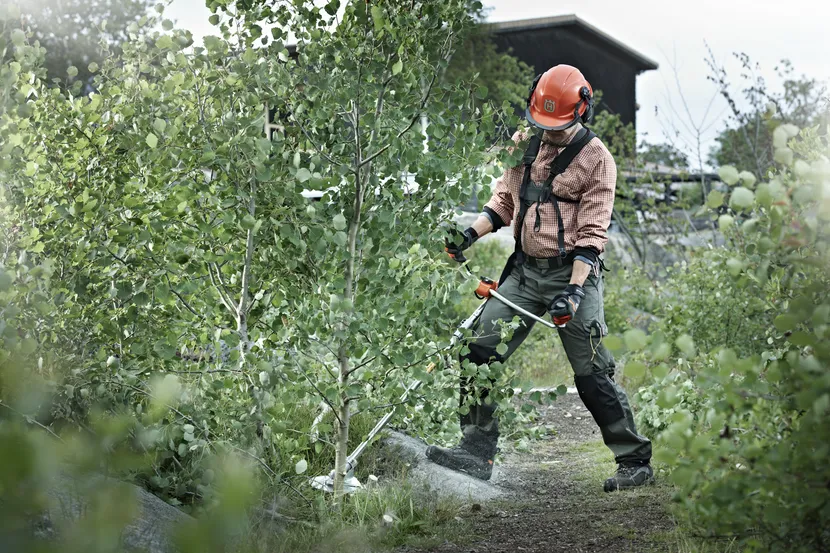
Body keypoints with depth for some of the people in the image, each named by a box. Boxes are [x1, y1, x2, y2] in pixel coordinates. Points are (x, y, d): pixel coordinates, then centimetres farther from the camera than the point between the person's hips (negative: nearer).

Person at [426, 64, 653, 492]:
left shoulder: (595, 159, -8)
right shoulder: (523, 144, 9)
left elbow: (592, 233, -12)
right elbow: (504, 200, 18)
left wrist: (574, 289, -21)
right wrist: (470, 235, 1)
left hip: (572, 272, -6)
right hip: (525, 269, 6)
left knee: (592, 375, -5)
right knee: (480, 352, -5)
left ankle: (635, 461, 8)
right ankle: (476, 451, 2)